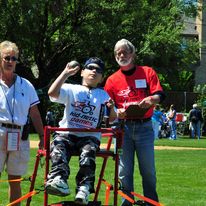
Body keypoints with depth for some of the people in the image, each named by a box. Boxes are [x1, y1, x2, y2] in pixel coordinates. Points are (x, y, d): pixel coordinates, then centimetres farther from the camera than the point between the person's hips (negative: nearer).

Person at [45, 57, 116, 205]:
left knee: (88, 150, -33)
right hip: (67, 134, 0)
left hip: (90, 137, 0)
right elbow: (52, 93, -8)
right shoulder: (71, 89, 12)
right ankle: (58, 179, -50)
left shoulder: (104, 95, 17)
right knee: (58, 145, -32)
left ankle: (84, 187, -41)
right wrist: (66, 73, -8)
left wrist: (111, 108, -11)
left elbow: (112, 119, 11)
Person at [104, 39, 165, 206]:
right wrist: (117, 113, -14)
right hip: (123, 127, 1)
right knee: (124, 170, 2)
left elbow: (159, 95, -2)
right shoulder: (112, 80, 9)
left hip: (144, 127, -1)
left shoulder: (147, 72, 6)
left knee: (148, 170, 1)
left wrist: (150, 100, -24)